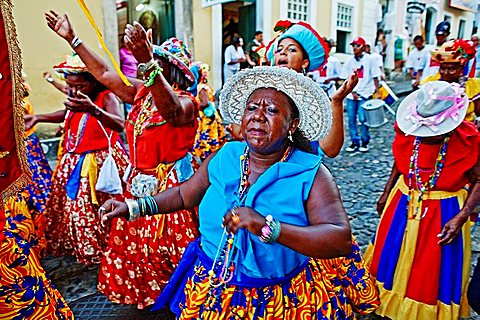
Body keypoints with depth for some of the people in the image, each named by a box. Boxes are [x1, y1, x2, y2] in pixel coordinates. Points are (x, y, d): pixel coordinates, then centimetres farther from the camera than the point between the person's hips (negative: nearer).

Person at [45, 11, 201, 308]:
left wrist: (148, 62, -54)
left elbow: (170, 109, -41)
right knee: (135, 243, 17)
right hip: (140, 183, 8)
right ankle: (147, 294, 39)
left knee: (174, 246, 0)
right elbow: (104, 74, 15)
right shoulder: (143, 92, 8)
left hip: (170, 184, -8)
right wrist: (72, 38, 16)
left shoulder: (185, 101, -16)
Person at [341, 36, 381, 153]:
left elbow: (375, 77, 2)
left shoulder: (369, 59, -1)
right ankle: (355, 142, 16)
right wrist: (352, 92, -3)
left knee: (363, 119, -5)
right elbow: (346, 79, 7)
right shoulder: (349, 61, 6)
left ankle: (364, 142, 11)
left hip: (365, 94, -3)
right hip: (351, 94, 3)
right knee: (351, 119, 4)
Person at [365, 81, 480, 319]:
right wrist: (386, 193, 8)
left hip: (444, 212, -3)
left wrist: (460, 218, -20)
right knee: (392, 258, 19)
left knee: (435, 270, 12)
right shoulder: (407, 131, -13)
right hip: (403, 203, 4)